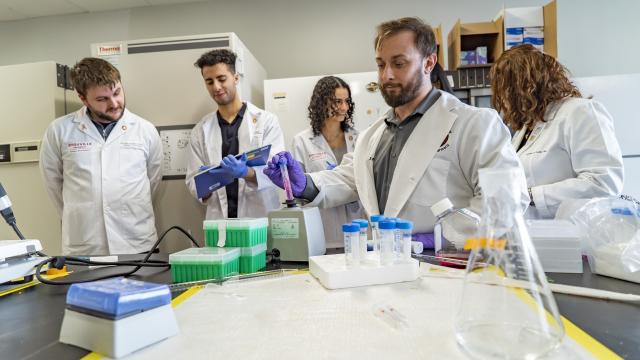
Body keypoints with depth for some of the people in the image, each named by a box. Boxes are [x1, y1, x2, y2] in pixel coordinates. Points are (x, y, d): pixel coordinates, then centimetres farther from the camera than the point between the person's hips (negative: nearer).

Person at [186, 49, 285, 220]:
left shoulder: (267, 121, 2)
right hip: (219, 220, 3)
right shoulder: (200, 131, 11)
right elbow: (193, 180, 9)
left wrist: (246, 173, -24)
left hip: (261, 218, -3)